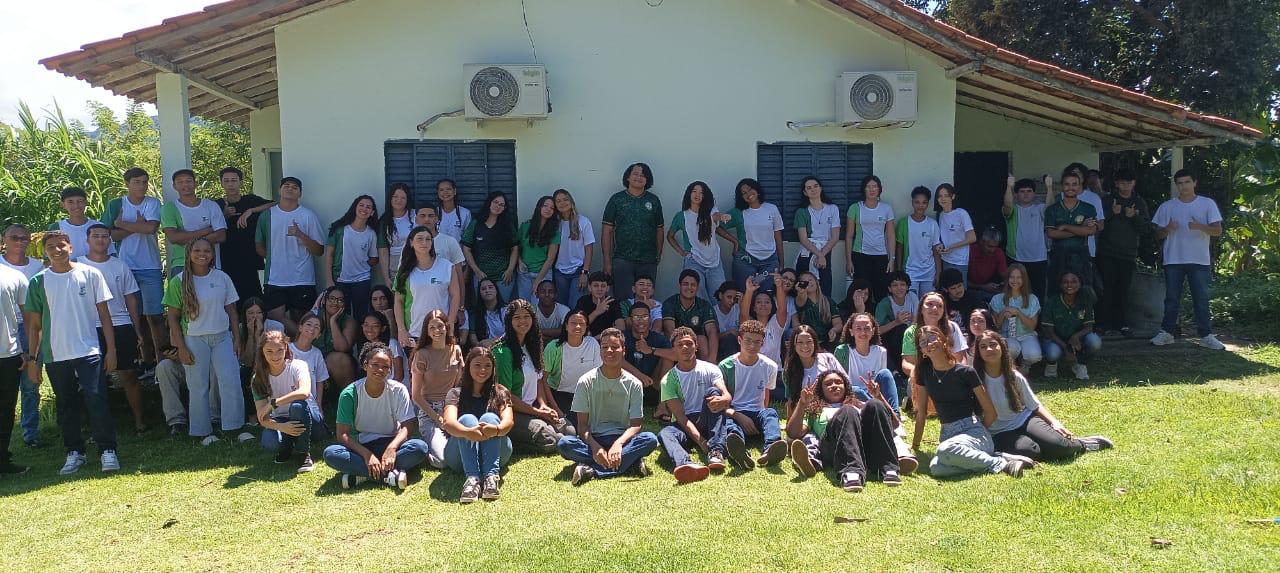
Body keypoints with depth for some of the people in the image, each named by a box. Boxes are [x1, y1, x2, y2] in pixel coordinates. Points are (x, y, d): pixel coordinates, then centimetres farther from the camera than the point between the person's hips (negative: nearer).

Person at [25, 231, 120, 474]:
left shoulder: (90, 274, 1)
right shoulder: (39, 281, 4)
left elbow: (104, 314, 3)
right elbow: (34, 323, 9)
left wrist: (111, 348, 0)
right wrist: (32, 359, 6)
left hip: (88, 351, -2)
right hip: (55, 355, 2)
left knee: (96, 400, -10)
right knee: (66, 406, 10)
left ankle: (108, 450, -2)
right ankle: (74, 452, 20)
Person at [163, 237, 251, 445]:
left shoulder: (222, 278, 4)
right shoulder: (179, 282, -3)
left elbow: (231, 310, 9)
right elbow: (173, 317, -2)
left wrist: (237, 338, 5)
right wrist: (181, 347, -7)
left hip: (222, 337, 2)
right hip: (194, 340, -2)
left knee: (231, 381, -5)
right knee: (198, 387, 4)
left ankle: (235, 427, 4)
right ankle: (203, 431, 14)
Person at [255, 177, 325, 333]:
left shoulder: (308, 216, 1)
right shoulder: (267, 215, 7)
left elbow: (319, 251, -3)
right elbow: (259, 246, 18)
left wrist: (300, 234, -16)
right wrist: (275, 258, 9)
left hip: (302, 280, -2)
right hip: (274, 280, 2)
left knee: (300, 321, 3)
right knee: (275, 318, -6)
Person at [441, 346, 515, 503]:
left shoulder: (500, 393, 7)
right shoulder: (455, 393, 3)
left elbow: (509, 421, -13)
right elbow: (449, 423, -18)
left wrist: (496, 429, -39)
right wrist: (468, 433, -41)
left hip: (496, 454, 0)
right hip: (460, 455, 0)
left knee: (489, 418, -26)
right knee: (467, 419, -27)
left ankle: (491, 476, -43)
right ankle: (472, 478, -46)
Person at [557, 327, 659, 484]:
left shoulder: (633, 384, 0)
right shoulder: (586, 382, -1)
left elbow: (635, 425, -5)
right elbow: (582, 424, -4)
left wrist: (618, 444, -26)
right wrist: (595, 447, -25)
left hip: (622, 439, 1)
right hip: (593, 440, -1)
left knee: (650, 439, -30)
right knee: (564, 444, -31)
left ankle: (590, 469, -32)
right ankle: (631, 461, -30)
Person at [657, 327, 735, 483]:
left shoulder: (710, 369, 2)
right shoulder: (668, 380, 0)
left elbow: (728, 397, -14)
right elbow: (680, 416, -11)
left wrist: (722, 400, -42)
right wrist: (700, 440, -27)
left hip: (707, 421, 1)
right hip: (684, 425, 0)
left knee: (713, 392, -25)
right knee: (664, 434, -33)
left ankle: (716, 451, -38)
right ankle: (686, 464, -69)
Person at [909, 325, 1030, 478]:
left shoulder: (965, 372, -6)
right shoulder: (925, 373, 6)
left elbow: (991, 413, 0)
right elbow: (922, 412, 12)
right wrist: (915, 446, 13)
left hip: (972, 430, -4)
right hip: (947, 435, 4)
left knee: (944, 451, -39)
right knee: (936, 468, -33)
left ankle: (1001, 463, -20)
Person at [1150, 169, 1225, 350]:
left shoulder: (1207, 204, 4)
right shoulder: (1167, 206, 7)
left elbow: (1218, 230, -2)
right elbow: (1158, 233, 9)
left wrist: (1201, 226, -21)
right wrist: (1167, 229, -14)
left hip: (1199, 260, -1)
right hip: (1173, 260, 1)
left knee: (1202, 299, 0)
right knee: (1172, 298, 6)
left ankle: (1206, 335, 4)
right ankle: (1166, 332, 12)